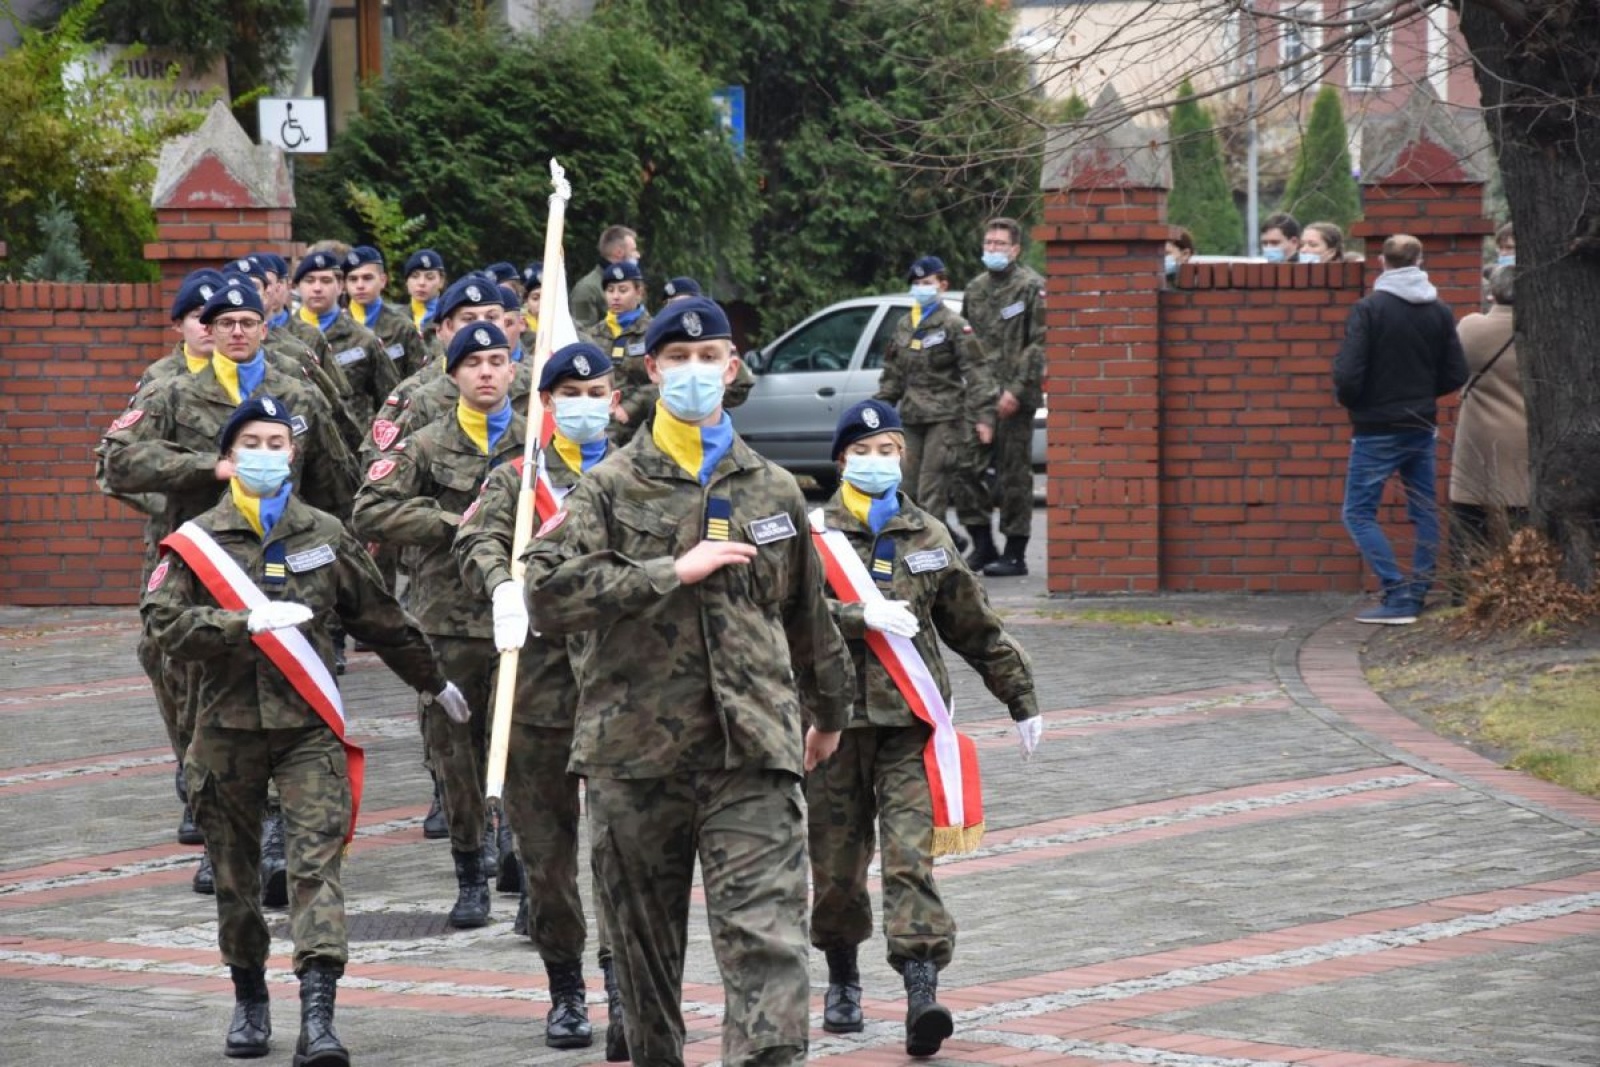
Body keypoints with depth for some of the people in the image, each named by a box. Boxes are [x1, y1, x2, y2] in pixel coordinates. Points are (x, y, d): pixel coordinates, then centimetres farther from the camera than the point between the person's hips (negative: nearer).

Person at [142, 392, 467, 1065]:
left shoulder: (324, 536, 7)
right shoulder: (196, 542, 1)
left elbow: (378, 619, 18)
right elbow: (164, 623, -12)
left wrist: (432, 681, 27)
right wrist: (248, 624, -22)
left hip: (308, 728, 0)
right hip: (229, 725, 0)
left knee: (318, 858, -13)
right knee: (234, 870, 9)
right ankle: (249, 1001, 28)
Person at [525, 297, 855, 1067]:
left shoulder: (773, 491, 12)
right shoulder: (610, 488, 3)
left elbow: (808, 616, 26)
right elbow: (549, 594, -13)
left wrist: (830, 710, 37)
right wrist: (673, 571, -15)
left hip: (752, 750, 0)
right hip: (636, 751, 0)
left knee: (767, 938, -12)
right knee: (645, 943, 10)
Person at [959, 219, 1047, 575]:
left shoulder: (1031, 287, -5)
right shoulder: (975, 288, 16)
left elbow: (1039, 344, -11)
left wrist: (1017, 389, -17)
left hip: (1014, 398, -6)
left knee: (1013, 475, -2)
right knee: (966, 469, 1)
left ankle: (1015, 554, 4)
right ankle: (982, 546, 12)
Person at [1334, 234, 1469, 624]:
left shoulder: (1368, 310, -14)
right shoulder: (1439, 312, 1)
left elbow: (1347, 375, -19)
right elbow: (1455, 375, 5)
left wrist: (1352, 402, 2)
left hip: (1376, 430, -5)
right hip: (1422, 428, 5)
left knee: (1359, 511, 0)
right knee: (1424, 511, 15)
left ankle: (1397, 595, -12)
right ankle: (1418, 594, 14)